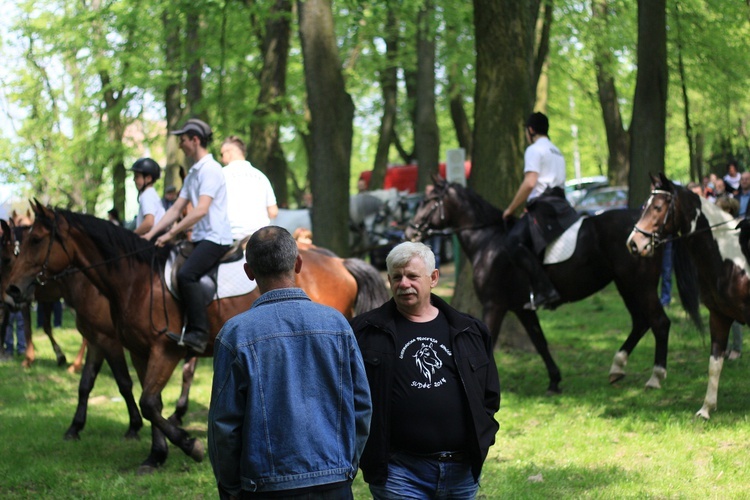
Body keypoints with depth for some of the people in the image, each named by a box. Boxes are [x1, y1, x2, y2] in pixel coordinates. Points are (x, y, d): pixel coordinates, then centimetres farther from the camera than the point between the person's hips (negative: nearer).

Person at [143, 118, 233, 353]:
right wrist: (151, 234, 8)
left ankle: (198, 334, -29)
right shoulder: (193, 173, 19)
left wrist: (171, 233, -22)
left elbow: (201, 210, -22)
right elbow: (176, 209, 18)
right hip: (201, 238, 11)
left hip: (216, 237, -11)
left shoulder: (210, 170, -12)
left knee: (186, 274, -29)